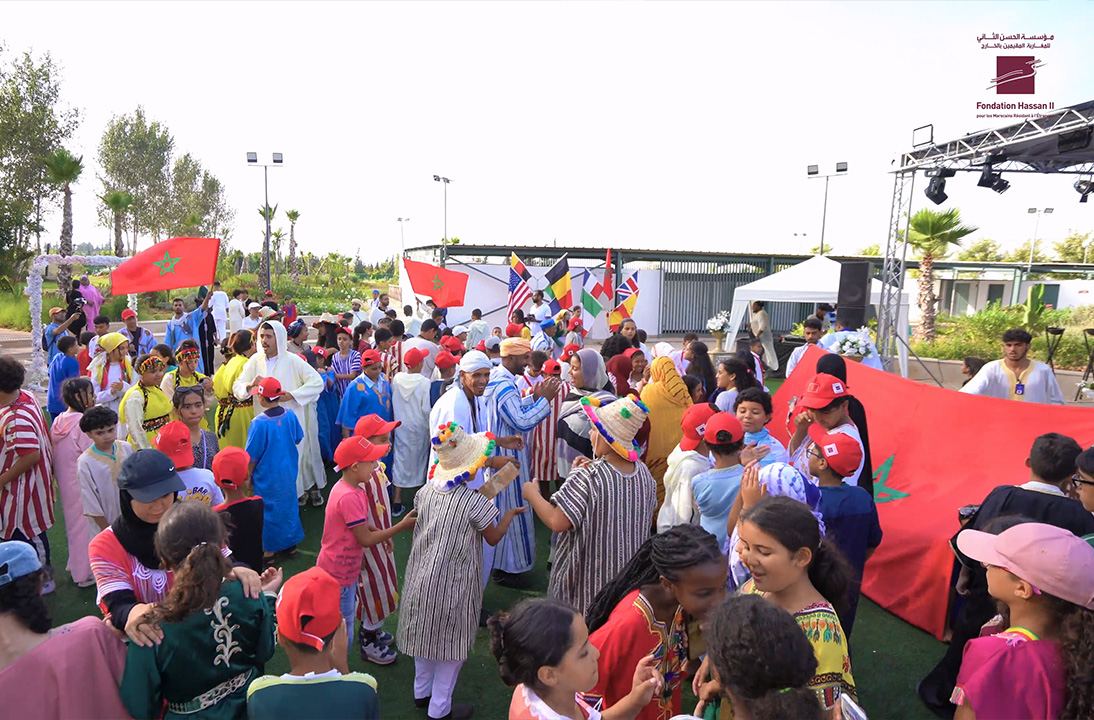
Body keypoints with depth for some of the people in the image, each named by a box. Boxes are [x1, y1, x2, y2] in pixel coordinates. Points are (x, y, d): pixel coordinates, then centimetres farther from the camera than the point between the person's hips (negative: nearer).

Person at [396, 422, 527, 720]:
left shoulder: (425, 491, -6)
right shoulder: (474, 501, -23)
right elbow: (493, 537, -9)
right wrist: (510, 514, 9)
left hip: (421, 578, 6)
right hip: (452, 584, -6)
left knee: (426, 632, 25)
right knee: (451, 643, 13)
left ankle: (421, 692, 46)